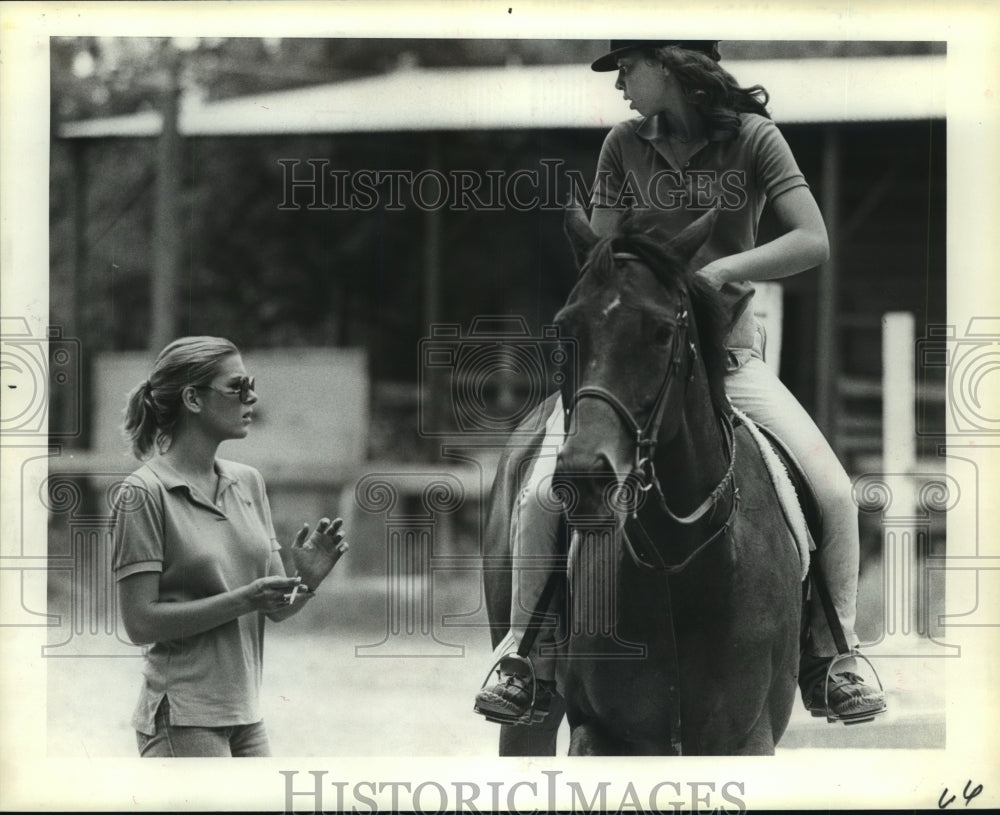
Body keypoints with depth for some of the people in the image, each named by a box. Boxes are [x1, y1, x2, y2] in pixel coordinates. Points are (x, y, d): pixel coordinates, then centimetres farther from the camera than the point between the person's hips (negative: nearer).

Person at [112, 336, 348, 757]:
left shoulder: (247, 482, 11)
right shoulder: (145, 493, -10)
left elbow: (276, 608, 12)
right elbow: (141, 622, -15)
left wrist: (306, 580, -10)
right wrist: (243, 600, -22)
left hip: (244, 715, 7)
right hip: (183, 718, -7)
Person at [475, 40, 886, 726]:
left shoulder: (753, 139, -2)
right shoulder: (624, 147, 4)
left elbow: (813, 242, -11)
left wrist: (721, 270, -23)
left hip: (730, 354, -1)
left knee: (833, 493, -17)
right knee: (540, 496, -19)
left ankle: (832, 659, 2)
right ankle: (526, 657, -2)